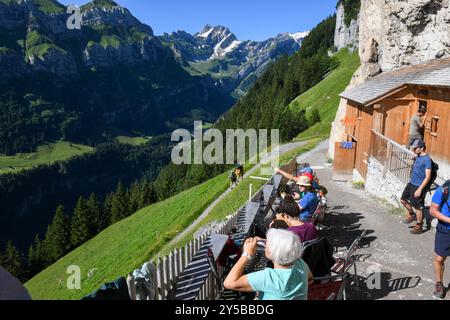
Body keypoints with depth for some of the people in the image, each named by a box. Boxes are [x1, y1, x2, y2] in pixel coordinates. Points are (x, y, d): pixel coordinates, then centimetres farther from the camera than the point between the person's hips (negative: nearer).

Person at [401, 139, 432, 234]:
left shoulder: (427, 159, -19)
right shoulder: (418, 157, 7)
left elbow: (428, 177, -21)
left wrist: (420, 189, -24)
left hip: (419, 187, -9)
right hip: (411, 184, 9)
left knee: (418, 207, 3)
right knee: (403, 200, 16)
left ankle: (418, 227, 17)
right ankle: (412, 215, 37)